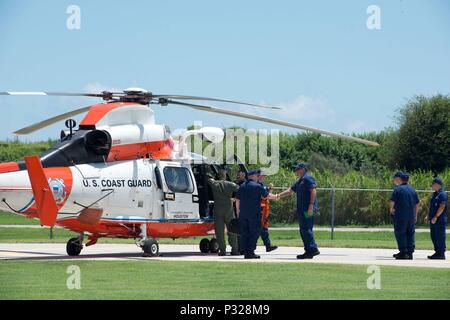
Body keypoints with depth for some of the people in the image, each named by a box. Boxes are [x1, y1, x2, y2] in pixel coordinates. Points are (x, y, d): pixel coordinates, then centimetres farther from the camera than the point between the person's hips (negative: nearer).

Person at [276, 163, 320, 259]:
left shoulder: (308, 179, -7)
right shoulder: (300, 181, 24)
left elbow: (313, 191, -17)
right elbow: (290, 191, 28)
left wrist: (311, 205, -24)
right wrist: (279, 196, 19)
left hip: (307, 210, -10)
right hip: (302, 210, 10)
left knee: (306, 229, -15)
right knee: (303, 230, 9)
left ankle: (313, 249, -17)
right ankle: (308, 251, 10)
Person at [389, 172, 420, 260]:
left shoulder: (398, 189, -8)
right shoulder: (412, 190, 11)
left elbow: (392, 202, -14)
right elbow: (417, 204, 14)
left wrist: (391, 210, 6)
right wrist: (415, 216, 23)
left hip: (400, 216, -6)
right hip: (411, 216, 6)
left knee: (400, 233, 1)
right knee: (410, 234, 11)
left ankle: (403, 252, -2)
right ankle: (410, 252, 9)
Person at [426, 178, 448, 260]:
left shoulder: (442, 194, -14)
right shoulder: (435, 194, 17)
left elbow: (442, 207, -21)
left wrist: (435, 217, -23)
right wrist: (429, 216, 19)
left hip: (440, 219, -10)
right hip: (434, 220, 10)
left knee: (440, 237, -7)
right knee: (433, 236, 12)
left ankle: (441, 254, -4)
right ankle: (437, 252, 18)